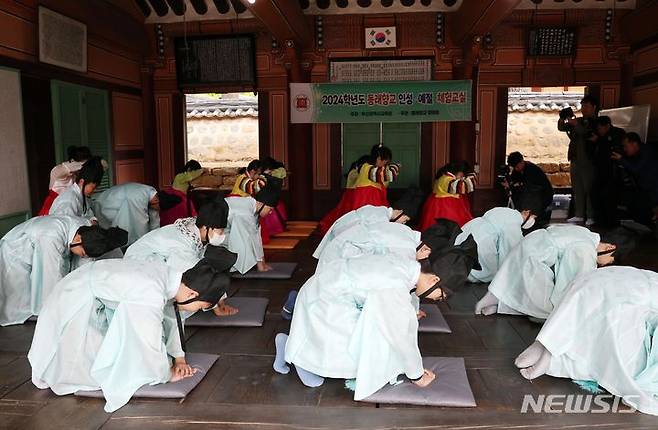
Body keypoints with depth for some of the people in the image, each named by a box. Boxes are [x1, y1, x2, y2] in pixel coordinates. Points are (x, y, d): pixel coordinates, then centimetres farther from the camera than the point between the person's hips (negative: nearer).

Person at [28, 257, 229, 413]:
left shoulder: (173, 277, -13)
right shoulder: (150, 296, -39)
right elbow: (150, 346, -33)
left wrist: (179, 357, 0)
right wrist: (167, 375, -15)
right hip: (76, 298, -7)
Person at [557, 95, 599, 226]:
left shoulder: (596, 122, -4)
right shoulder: (579, 121, 15)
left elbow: (587, 133, -20)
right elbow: (561, 128, 12)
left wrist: (575, 124, -28)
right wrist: (562, 119, -7)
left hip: (588, 161, -6)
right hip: (575, 160, 7)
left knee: (589, 189, -4)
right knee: (577, 189, 9)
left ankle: (591, 216, 1)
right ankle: (579, 215, 15)